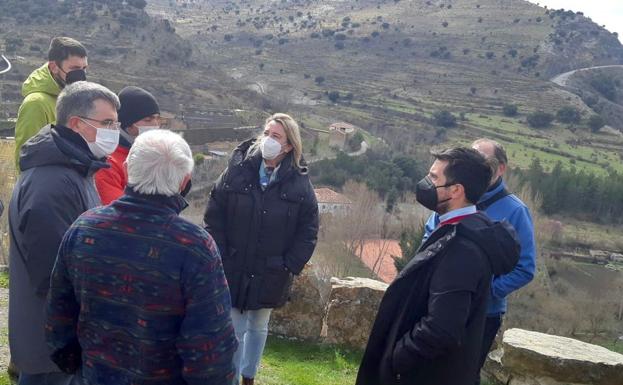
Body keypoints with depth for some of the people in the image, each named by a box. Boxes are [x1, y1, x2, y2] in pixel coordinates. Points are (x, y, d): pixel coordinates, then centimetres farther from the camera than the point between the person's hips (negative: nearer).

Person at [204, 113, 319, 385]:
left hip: (270, 274, 1)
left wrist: (290, 266, -7)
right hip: (233, 270, -1)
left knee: (258, 328, 20)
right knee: (234, 330, 5)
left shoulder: (299, 183, -7)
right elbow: (213, 217, -6)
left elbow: (308, 230, -2)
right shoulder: (237, 171, -8)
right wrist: (221, 259, -11)